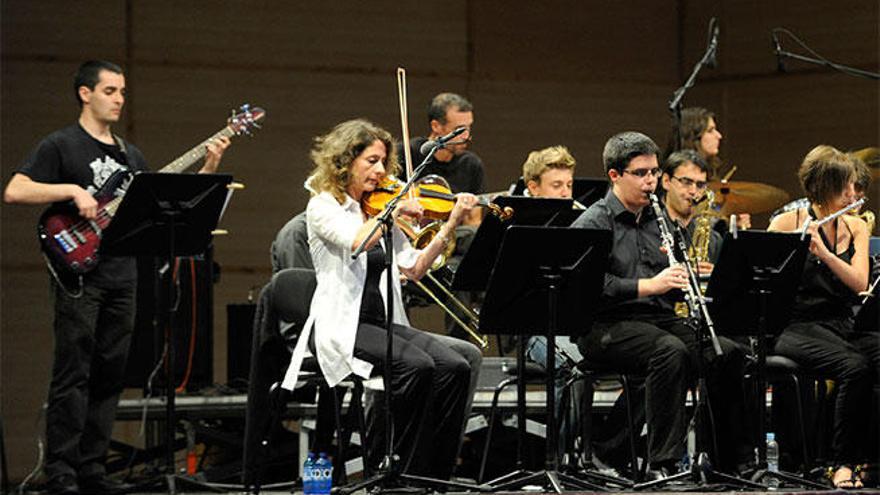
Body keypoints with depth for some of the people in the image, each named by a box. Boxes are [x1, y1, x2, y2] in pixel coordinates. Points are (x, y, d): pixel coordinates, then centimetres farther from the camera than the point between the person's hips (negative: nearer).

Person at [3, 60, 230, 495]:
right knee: (72, 374, -9)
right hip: (78, 275, -7)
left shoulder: (130, 154, 19)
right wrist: (72, 190, -19)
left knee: (109, 377, 7)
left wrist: (207, 170, 8)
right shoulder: (60, 146, -2)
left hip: (121, 278, 7)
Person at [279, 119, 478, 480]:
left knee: (454, 368, -18)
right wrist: (396, 211, -16)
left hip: (381, 323, 7)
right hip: (340, 325, -7)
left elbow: (413, 268, 9)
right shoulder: (323, 206, -1)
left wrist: (451, 225, 1)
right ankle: (404, 469, -19)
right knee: (416, 366, -31)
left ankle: (435, 476, -15)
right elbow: (357, 241, -23)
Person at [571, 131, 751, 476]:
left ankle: (733, 458, -9)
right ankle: (663, 463, -34)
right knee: (672, 351, -35)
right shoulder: (593, 224, -3)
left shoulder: (658, 221, 20)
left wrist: (687, 280, 0)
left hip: (660, 318, 7)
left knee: (728, 353, -16)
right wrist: (649, 285, -24)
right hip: (608, 326, -7)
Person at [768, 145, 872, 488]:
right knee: (856, 366, -33)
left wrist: (822, 251, -17)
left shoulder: (856, 228, 13)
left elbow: (859, 283, -2)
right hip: (797, 327, -4)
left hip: (843, 326, 5)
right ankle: (842, 464, -20)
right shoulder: (786, 223, 1)